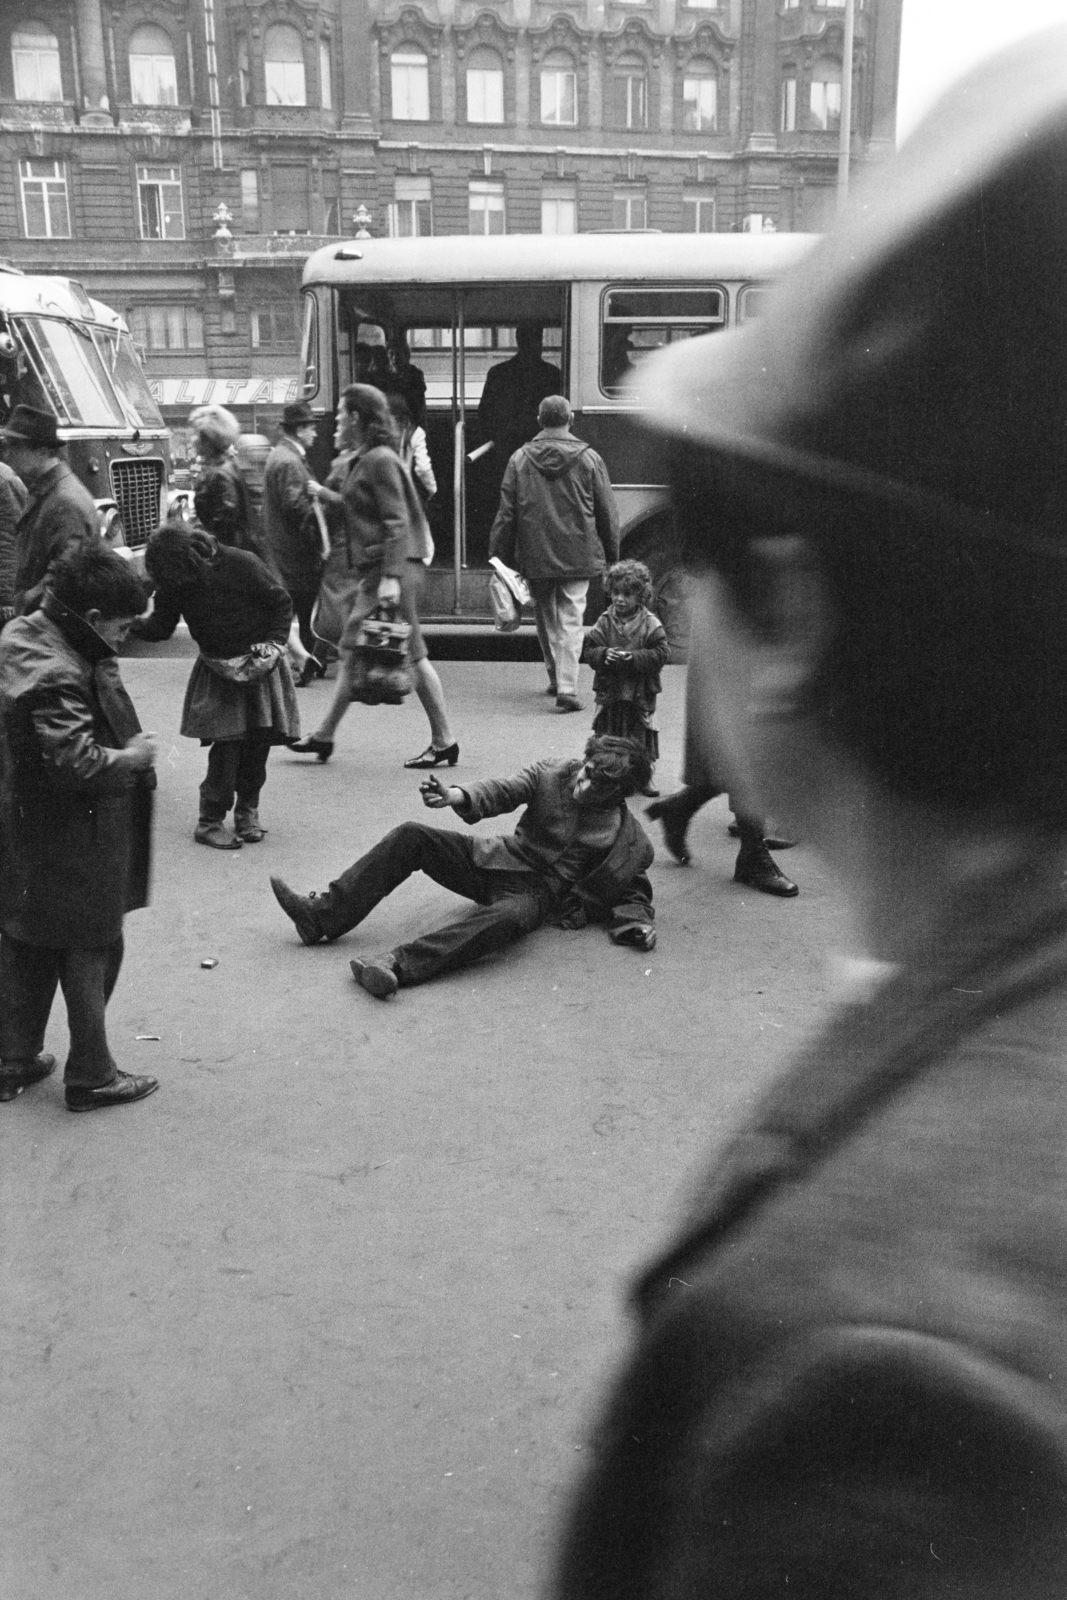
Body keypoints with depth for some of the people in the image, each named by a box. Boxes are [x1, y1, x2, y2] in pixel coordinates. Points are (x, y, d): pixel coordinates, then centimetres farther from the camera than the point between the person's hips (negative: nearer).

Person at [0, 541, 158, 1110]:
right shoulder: (57, 675, -27)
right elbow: (76, 762, -32)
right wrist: (130, 757, -15)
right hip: (75, 846, -9)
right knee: (90, 955, 6)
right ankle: (91, 1077, 19)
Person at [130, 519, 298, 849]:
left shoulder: (242, 565, -20)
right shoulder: (173, 584, -9)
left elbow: (281, 603, -8)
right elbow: (161, 626, -2)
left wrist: (274, 642, -17)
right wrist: (131, 625, -20)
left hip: (259, 665, -1)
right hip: (218, 671, 1)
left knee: (257, 743, 3)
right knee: (226, 743, -11)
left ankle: (247, 810, 22)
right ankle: (210, 821, -2)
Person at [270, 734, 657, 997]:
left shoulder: (630, 841, -6)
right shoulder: (551, 774, -2)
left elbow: (634, 887, 5)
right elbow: (503, 791, -15)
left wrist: (636, 919, -18)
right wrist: (456, 796, -36)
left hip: (538, 892, -4)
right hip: (497, 861, 4)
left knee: (508, 917, -42)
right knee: (410, 836, -14)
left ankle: (400, 965, -54)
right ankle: (322, 917, -15)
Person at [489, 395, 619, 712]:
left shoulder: (520, 459, 1)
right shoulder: (588, 459, -2)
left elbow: (506, 513, 2)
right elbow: (607, 513, 3)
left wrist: (499, 555, 8)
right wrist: (611, 554, 13)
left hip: (534, 556, 2)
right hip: (578, 555, -1)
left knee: (546, 617, 17)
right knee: (571, 620, -2)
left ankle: (556, 678, 28)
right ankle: (567, 688, -11)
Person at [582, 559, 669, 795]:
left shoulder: (650, 624, -7)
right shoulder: (604, 621, -1)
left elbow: (662, 654, -11)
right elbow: (589, 650, -1)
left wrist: (634, 658, -22)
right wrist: (604, 654, -22)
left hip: (640, 692, -1)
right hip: (609, 690, 2)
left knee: (642, 734, 7)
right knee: (606, 735, 8)